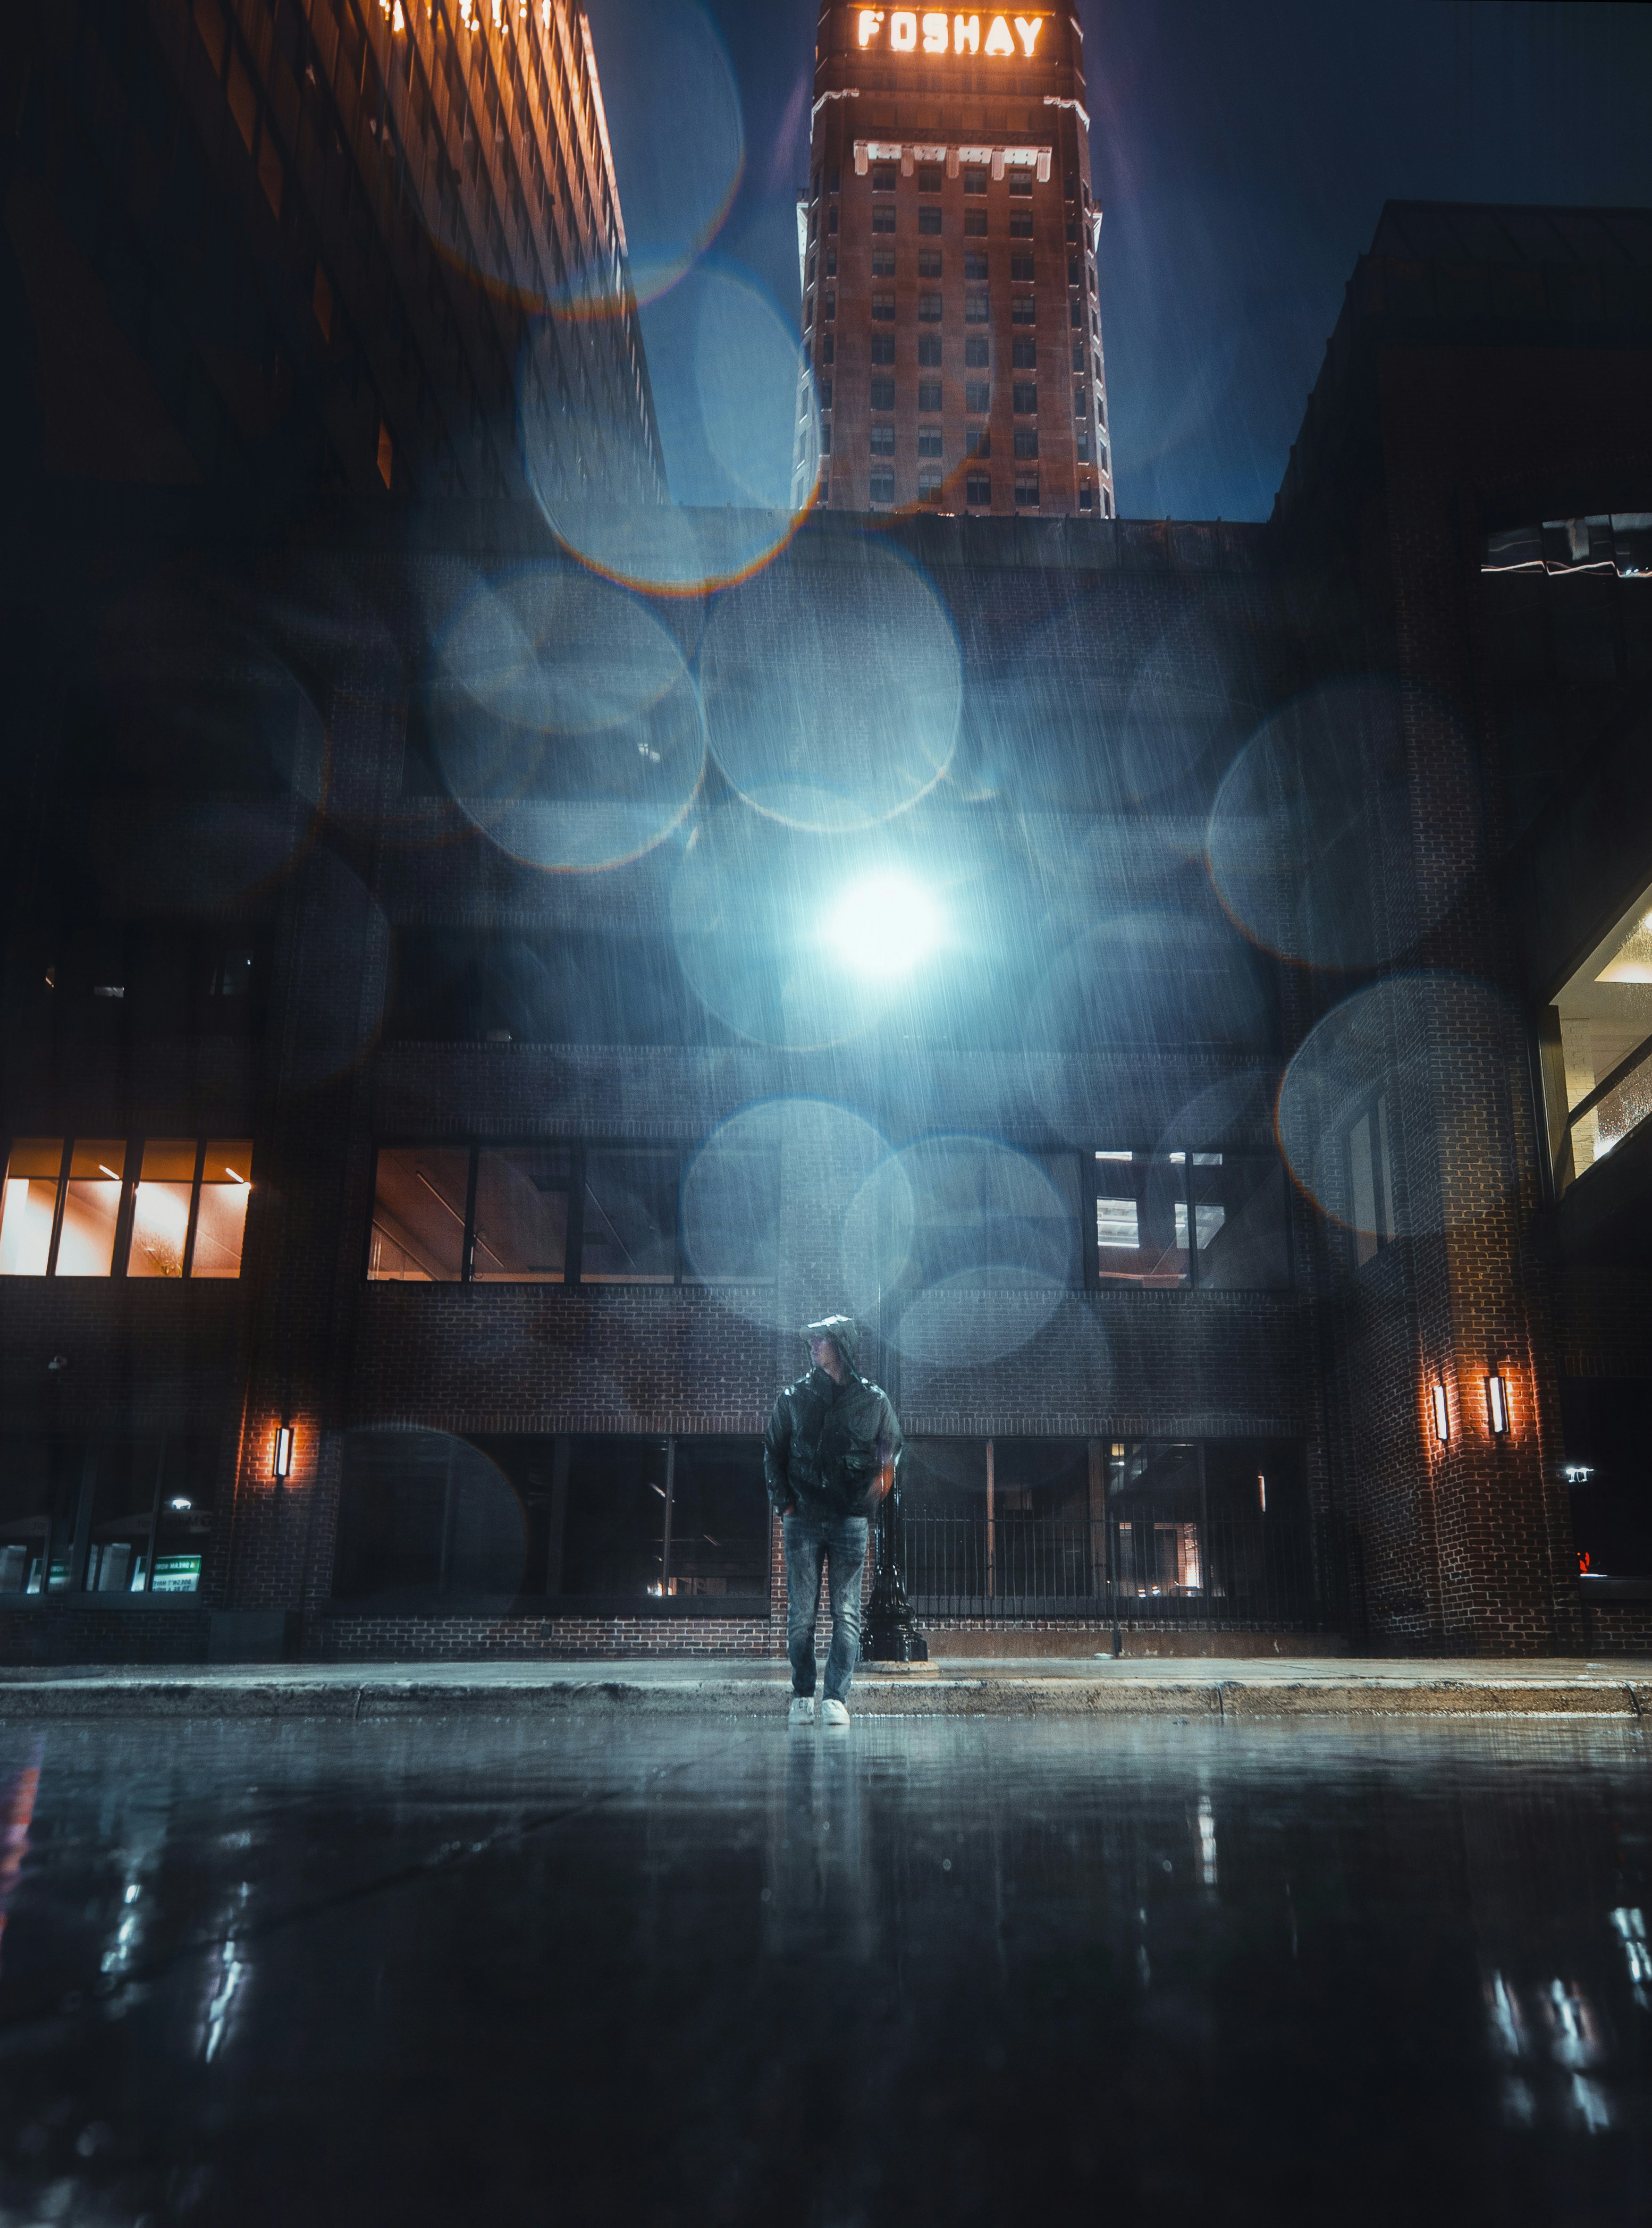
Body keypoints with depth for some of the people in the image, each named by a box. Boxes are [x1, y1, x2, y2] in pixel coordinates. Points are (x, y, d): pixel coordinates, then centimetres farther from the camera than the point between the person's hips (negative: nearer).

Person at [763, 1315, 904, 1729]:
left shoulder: (874, 1400, 5)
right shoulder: (794, 1397, 7)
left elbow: (891, 1449, 15)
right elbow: (773, 1452, 12)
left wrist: (871, 1494, -3)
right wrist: (784, 1504, 2)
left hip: (850, 1521, -1)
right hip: (803, 1520, 1)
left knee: (847, 1615, -4)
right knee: (800, 1613, 0)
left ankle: (836, 1698, -1)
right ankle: (802, 1697, 10)